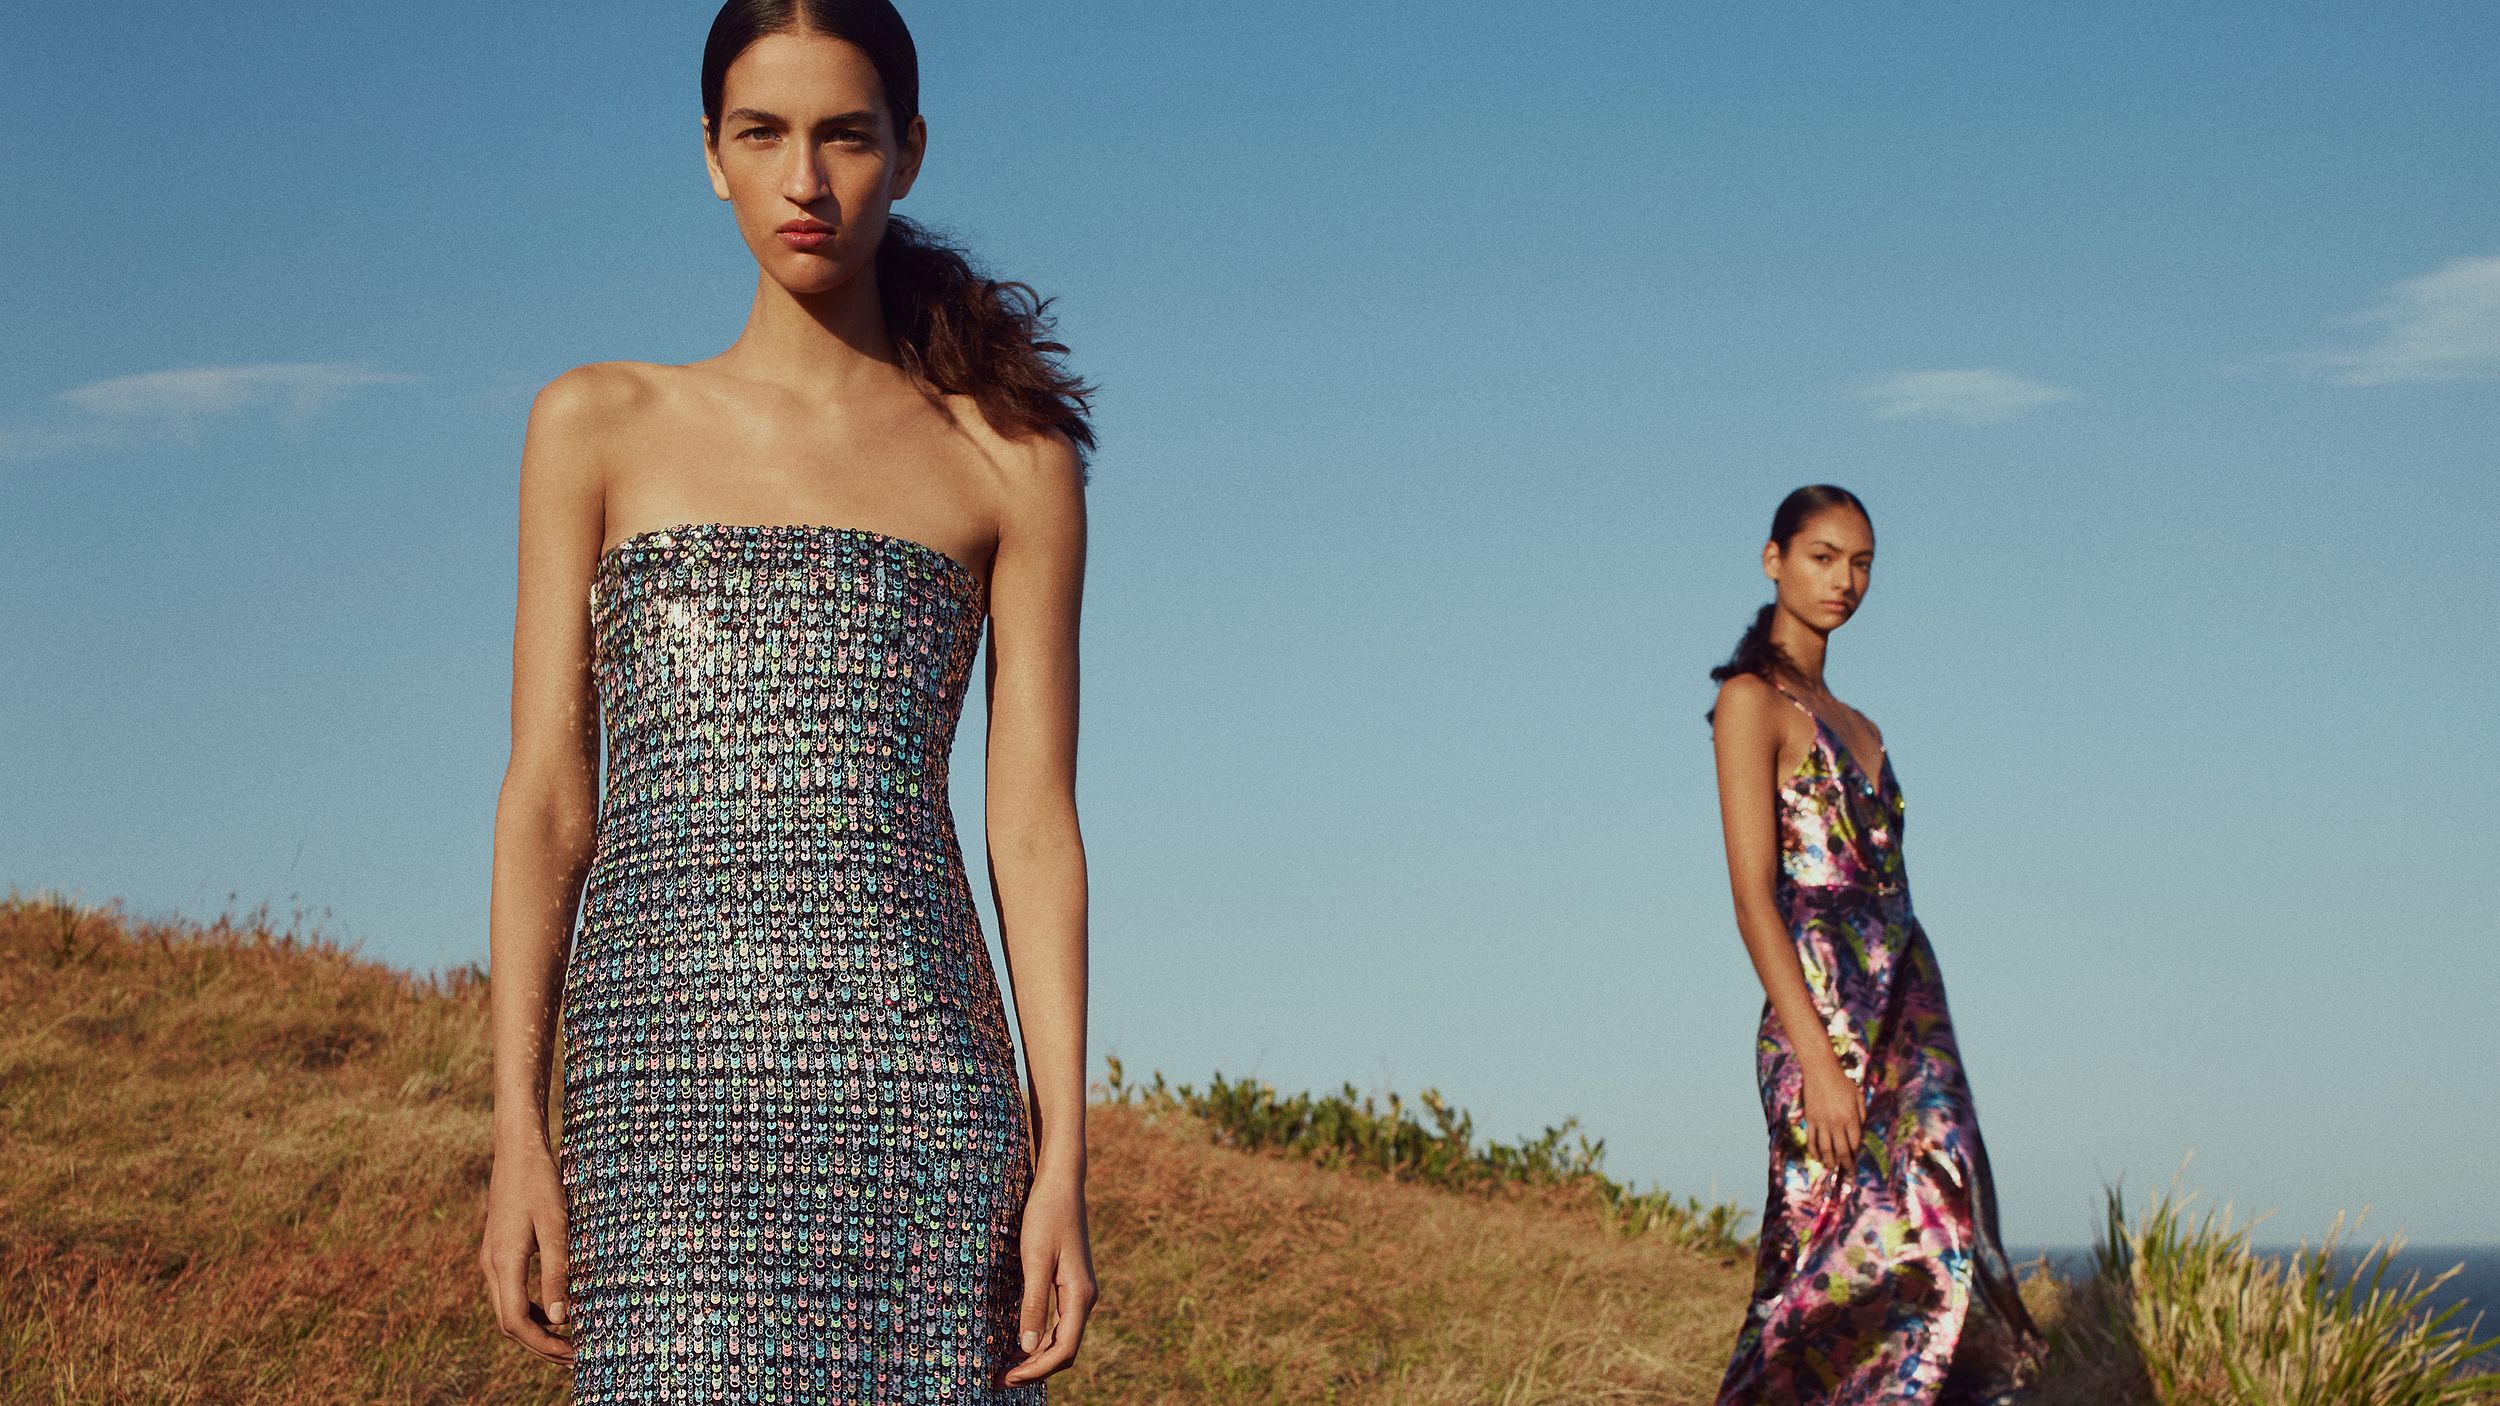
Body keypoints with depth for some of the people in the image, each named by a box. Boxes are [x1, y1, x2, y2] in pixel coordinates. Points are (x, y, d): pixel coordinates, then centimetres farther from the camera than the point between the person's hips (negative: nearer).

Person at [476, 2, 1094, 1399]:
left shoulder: (1005, 461, 11)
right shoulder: (598, 427, 12)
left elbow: (1036, 826, 6)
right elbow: (547, 796, 8)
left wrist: (1063, 1162, -1)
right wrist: (519, 1130, 0)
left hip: (913, 1070, 0)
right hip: (669, 1057, 0)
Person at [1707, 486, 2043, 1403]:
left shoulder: (1856, 728, 22)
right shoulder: (1752, 702, -2)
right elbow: (1753, 892, -11)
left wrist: (1924, 1043, 11)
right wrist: (1816, 1057, -19)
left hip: (1910, 1016, 8)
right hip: (1825, 1018, -8)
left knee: (1938, 1251, 0)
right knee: (1865, 1264, -15)